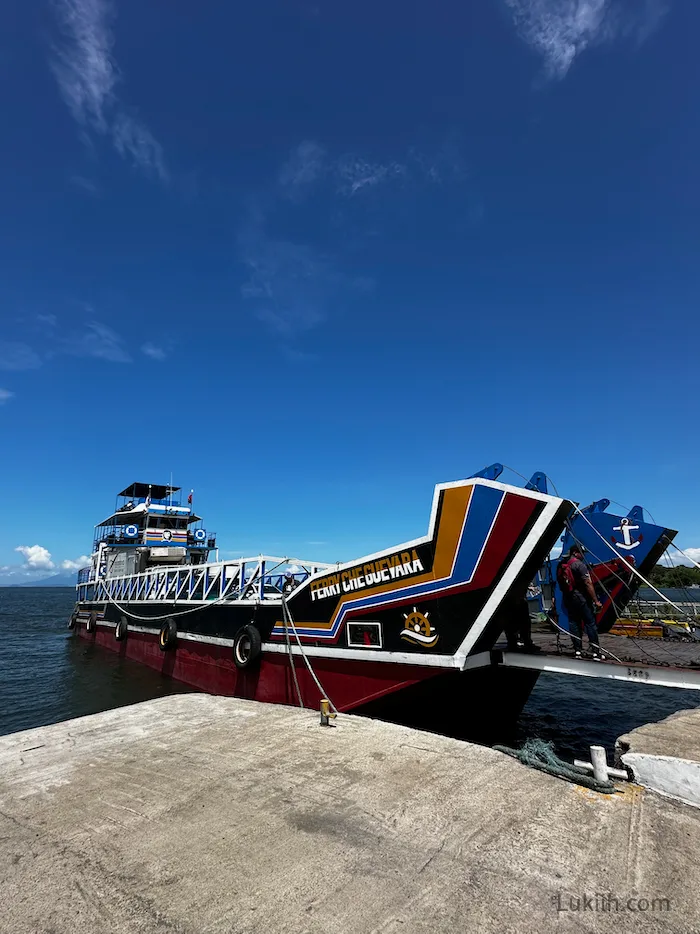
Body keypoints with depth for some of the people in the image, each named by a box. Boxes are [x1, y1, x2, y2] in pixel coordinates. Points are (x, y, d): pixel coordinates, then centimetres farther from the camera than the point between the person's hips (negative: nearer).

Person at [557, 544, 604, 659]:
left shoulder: (560, 565, 10)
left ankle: (578, 651, 12)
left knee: (573, 623, 10)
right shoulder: (579, 564, -12)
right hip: (580, 597, -6)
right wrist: (596, 601, -15)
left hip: (567, 597, 7)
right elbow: (588, 583, -16)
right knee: (590, 623, 1)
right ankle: (596, 652, 2)